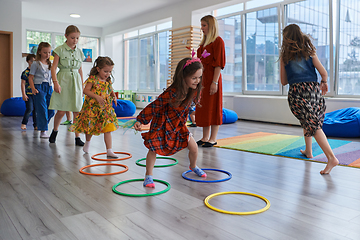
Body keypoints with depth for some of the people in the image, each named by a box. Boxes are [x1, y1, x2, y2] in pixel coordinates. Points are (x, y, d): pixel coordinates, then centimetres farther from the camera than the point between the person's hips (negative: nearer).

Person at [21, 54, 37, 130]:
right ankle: (23, 123, 6)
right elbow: (23, 83, -6)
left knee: (36, 110, 6)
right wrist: (23, 94, -11)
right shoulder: (25, 72, -5)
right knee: (29, 109, -11)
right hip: (28, 94, -4)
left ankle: (35, 125, 15)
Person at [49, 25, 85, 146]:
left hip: (76, 81, 3)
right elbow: (54, 67, -6)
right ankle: (55, 130, 25)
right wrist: (56, 82, -17)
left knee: (77, 111, 0)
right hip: (63, 81, -3)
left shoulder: (79, 52, 11)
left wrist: (82, 85, 16)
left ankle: (77, 137, 6)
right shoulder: (60, 50, -1)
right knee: (61, 111, -2)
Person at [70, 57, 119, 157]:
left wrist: (114, 96, -2)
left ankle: (109, 150, -1)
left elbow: (111, 91, 20)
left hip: (105, 108, 4)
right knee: (90, 127, 15)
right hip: (92, 107, -3)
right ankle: (87, 143, 44)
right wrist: (97, 97, -28)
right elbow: (85, 90, -18)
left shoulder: (108, 81, 5)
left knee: (108, 130, -3)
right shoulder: (93, 79, -11)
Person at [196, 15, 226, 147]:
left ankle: (213, 139, 4)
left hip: (212, 78, -8)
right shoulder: (204, 42, 19)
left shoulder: (218, 41, -6)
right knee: (203, 108, 8)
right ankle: (205, 137, 15)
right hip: (202, 78, 8)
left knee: (213, 108, -3)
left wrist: (215, 82, -20)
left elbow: (218, 63, -13)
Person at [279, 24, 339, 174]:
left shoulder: (284, 56, 8)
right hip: (314, 89, 3)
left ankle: (331, 158, -17)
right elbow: (323, 72, 4)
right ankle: (308, 151, 36)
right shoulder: (309, 51, 11)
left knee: (313, 125, -5)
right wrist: (324, 82, 25)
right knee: (310, 121, 23)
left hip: (297, 92, -3)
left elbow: (283, 81, 11)